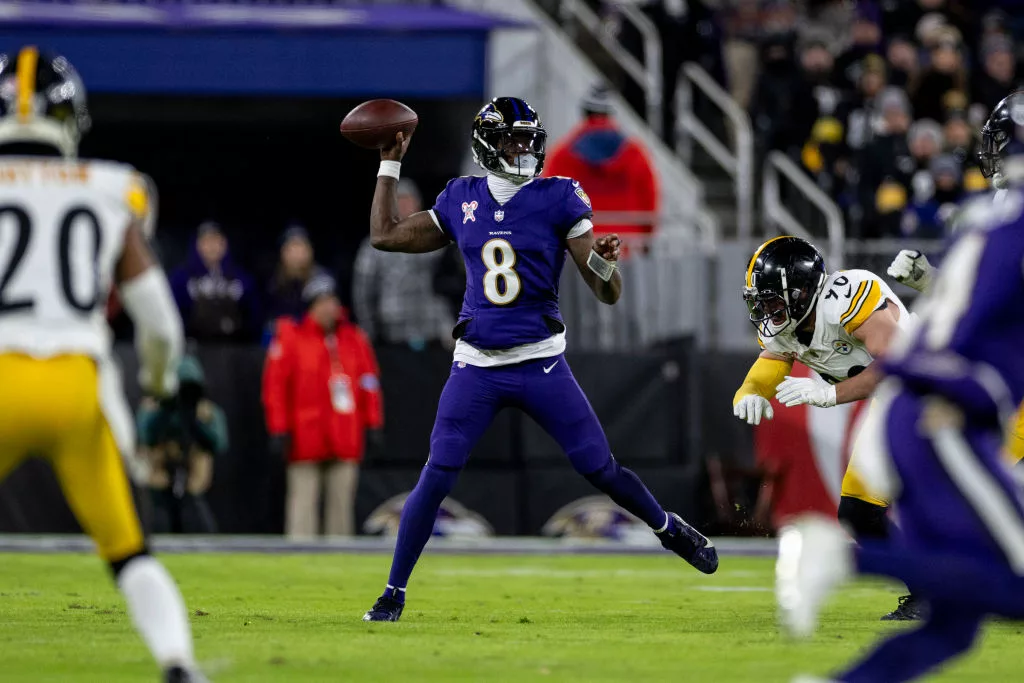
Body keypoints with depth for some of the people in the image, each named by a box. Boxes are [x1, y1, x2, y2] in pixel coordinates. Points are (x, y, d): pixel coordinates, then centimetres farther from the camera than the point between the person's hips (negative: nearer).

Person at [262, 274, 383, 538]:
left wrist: (374, 423, 8)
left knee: (342, 503, 4)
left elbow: (369, 381, 15)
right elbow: (275, 385, -4)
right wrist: (279, 429, -9)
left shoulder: (354, 338, 13)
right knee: (304, 501, -5)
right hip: (306, 437, -4)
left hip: (346, 436, 4)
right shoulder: (290, 338, 0)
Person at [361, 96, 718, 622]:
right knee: (434, 480, -6)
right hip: (476, 366, 1)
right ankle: (394, 592, 4)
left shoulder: (558, 199, -3)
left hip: (540, 362, -1)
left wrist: (603, 262, -28)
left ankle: (669, 529, 30)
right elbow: (385, 235, 15)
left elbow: (609, 294, -5)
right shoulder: (460, 202, 5)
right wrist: (390, 165, 14)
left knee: (600, 469, 3)